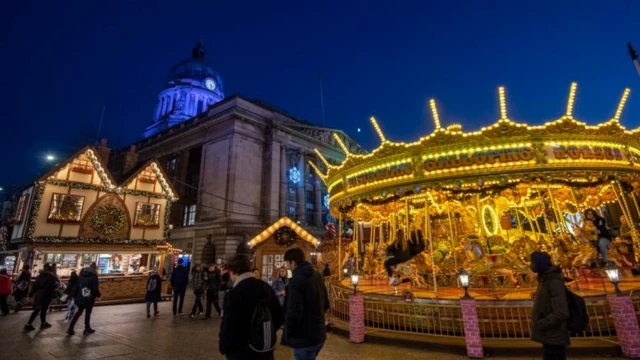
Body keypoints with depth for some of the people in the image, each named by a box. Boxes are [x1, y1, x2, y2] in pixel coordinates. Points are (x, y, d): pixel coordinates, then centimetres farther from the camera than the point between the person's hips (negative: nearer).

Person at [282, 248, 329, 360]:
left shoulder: (297, 280, -21)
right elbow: (326, 305, 14)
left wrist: (288, 337, -13)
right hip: (319, 334, 8)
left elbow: (293, 312, -25)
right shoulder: (318, 276, 5)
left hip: (304, 338, -8)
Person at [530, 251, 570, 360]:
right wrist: (538, 323, 9)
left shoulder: (554, 282, -22)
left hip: (553, 337, -9)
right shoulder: (545, 279, 8)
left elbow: (561, 313, -26)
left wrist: (540, 324, -19)